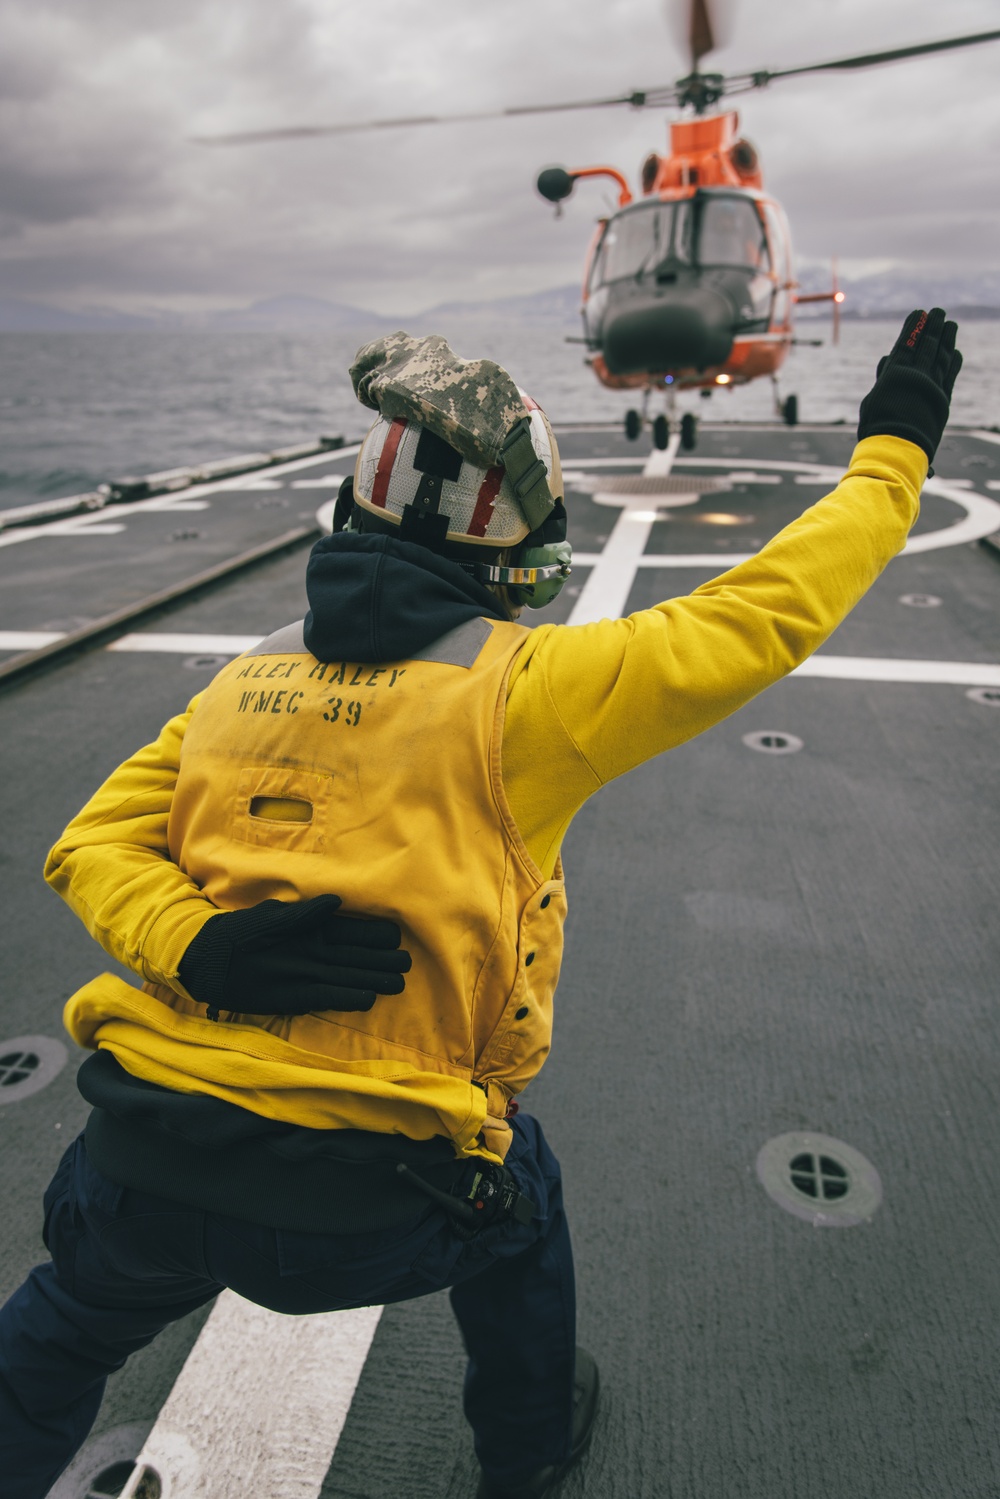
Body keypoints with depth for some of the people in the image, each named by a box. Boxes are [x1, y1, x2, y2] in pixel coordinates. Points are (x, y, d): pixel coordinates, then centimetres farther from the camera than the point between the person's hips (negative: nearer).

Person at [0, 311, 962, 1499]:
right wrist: (892, 450, 5)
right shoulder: (518, 687, -13)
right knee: (514, 1194, 32)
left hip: (144, 1172, 3)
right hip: (357, 1209, -2)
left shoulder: (251, 678, 3)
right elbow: (761, 617, -7)